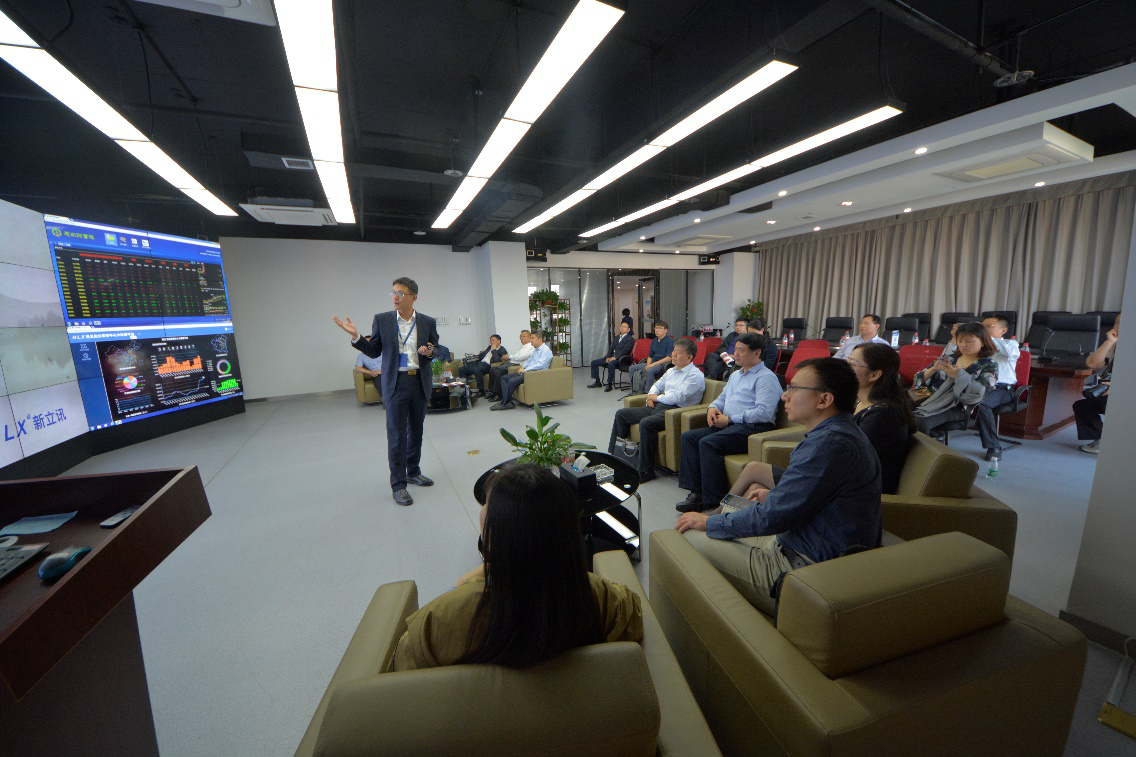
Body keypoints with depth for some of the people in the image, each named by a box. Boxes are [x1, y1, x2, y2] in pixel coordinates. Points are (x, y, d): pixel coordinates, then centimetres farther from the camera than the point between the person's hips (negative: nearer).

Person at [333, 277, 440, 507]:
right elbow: (374, 351, 3)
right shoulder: (382, 320, 0)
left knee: (416, 430, 14)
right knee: (396, 434, -2)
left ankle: (413, 472, 32)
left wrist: (429, 352, -13)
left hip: (420, 382, 3)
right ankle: (398, 484, 8)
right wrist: (356, 336, -12)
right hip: (395, 383, -2)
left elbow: (437, 351, 9)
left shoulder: (428, 322, 2)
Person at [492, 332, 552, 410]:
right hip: (527, 371, 10)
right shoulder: (535, 350, 20)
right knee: (504, 377, 0)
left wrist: (525, 370, -19)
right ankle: (507, 402, -12)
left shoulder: (546, 350, -10)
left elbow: (540, 365, -22)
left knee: (512, 381, -27)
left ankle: (504, 404, -11)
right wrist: (523, 367, 10)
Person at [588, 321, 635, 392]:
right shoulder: (616, 337, 23)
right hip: (611, 357, 8)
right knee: (594, 362, -1)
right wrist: (608, 357, 1)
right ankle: (597, 382, 6)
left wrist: (615, 357, -22)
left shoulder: (630, 339, 0)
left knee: (611, 364, -40)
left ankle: (610, 384, -28)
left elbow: (625, 351, -12)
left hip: (620, 359, -8)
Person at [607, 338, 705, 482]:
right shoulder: (671, 371, 21)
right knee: (621, 413, 4)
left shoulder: (695, 375, -6)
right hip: (657, 406, 10)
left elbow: (679, 396, -18)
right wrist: (651, 396, 8)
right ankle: (614, 455, 11)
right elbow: (657, 385, 31)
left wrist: (657, 397, -5)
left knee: (646, 423, -37)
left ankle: (646, 471, -25)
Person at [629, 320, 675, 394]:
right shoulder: (654, 341, 16)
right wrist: (648, 364, -2)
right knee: (632, 368, -6)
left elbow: (669, 358, -15)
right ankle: (634, 391, -3)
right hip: (653, 364, 8)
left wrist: (654, 364, -18)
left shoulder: (670, 341, -7)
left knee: (650, 370, -37)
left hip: (663, 364, -8)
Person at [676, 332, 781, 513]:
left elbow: (764, 413, -18)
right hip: (729, 425, 9)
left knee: (707, 443, -30)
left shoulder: (766, 377, -6)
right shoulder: (735, 375, 24)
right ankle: (696, 491, -11)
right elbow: (722, 398, 32)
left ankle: (713, 500, -19)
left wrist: (730, 419, -16)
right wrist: (712, 408, 7)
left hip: (753, 428, -9)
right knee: (688, 437, -8)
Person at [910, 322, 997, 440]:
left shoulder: (989, 365, 8)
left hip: (957, 407, -4)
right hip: (931, 399, 4)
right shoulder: (948, 358, 18)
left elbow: (979, 392, -9)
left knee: (921, 422, -34)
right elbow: (920, 378, 11)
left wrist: (958, 375, -21)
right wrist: (933, 369, -9)